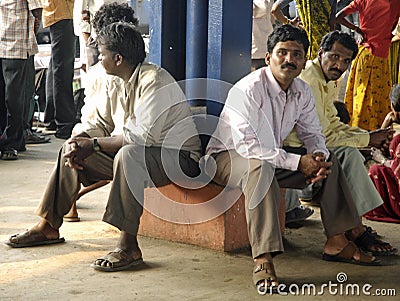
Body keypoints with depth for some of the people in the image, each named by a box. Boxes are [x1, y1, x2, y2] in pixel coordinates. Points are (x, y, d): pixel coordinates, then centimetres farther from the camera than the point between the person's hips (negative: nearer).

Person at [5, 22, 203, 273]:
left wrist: (93, 144, -22)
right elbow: (102, 124, 10)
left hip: (179, 156, -9)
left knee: (129, 155, -40)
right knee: (71, 152, 6)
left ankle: (129, 246, -36)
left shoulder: (155, 81, -23)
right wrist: (77, 142, -11)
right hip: (138, 154, 9)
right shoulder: (116, 83, 5)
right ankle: (49, 227, 15)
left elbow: (144, 136, -29)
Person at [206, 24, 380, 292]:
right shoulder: (247, 89, -25)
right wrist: (298, 162, -31)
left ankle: (337, 242, 8)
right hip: (228, 157, -8)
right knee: (260, 166, -40)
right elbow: (246, 145, -31)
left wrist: (319, 156, -17)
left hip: (272, 157, 8)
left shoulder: (303, 92, -1)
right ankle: (263, 260, -43)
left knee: (329, 160, 3)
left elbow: (313, 133, 9)